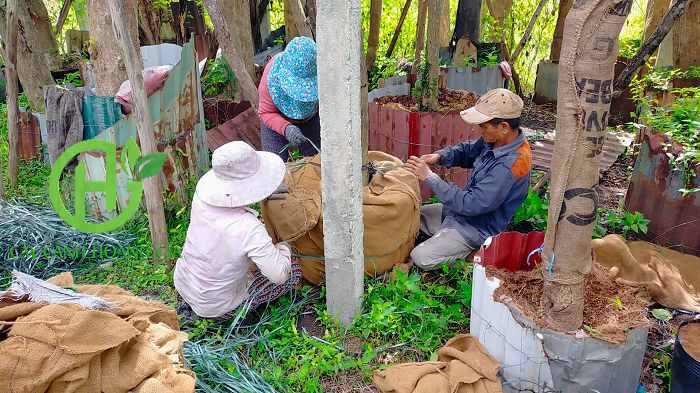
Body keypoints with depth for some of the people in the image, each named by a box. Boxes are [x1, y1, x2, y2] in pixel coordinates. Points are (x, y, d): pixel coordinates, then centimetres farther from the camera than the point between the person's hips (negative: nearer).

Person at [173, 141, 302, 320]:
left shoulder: (201, 197, -17)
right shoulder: (249, 228, -36)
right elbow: (279, 275, -30)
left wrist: (263, 194, 11)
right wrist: (283, 248, -9)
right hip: (216, 309, -6)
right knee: (294, 270, 5)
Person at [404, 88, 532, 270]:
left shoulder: (509, 166, -34)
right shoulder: (494, 141, -7)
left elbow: (472, 204, -33)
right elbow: (467, 151, 13)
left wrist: (430, 178, -27)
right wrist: (439, 156, -9)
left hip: (477, 228, -9)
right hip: (459, 211, 9)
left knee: (421, 257, -20)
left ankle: (474, 254, -2)